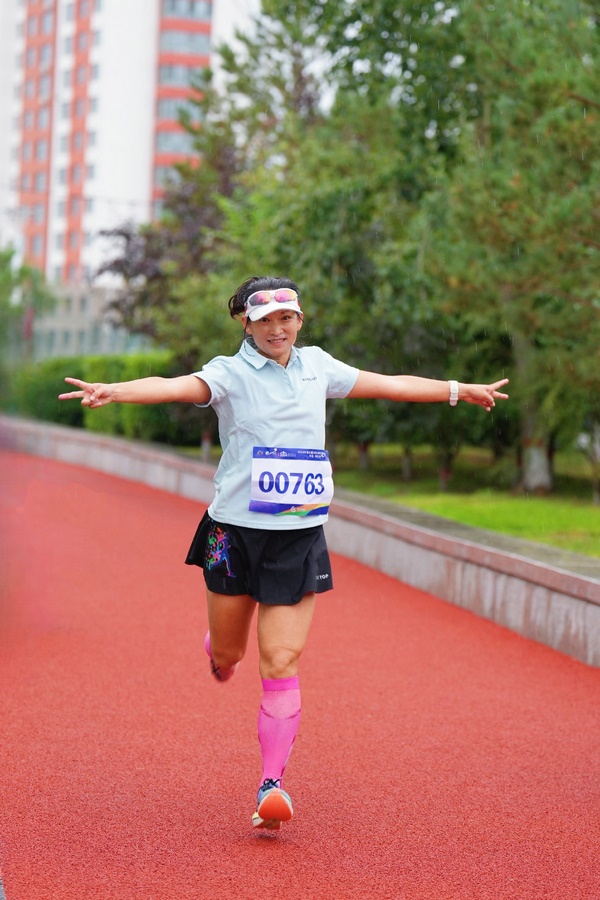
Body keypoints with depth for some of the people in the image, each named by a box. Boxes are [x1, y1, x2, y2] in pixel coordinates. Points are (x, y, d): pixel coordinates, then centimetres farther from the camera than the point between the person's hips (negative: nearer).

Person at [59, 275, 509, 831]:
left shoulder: (317, 367, 9)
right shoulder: (230, 374, -4)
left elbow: (391, 384, 22)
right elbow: (176, 386, -24)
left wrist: (461, 391, 31)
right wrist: (114, 392, -44)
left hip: (301, 537, 2)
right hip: (236, 533, -2)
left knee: (281, 662, -6)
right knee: (226, 654, 12)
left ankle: (272, 784, -2)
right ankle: (222, 653, 51)